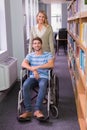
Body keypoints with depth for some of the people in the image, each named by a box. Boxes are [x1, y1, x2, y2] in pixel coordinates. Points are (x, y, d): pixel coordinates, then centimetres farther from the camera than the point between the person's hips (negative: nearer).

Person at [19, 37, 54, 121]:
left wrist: (36, 67, -14)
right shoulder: (30, 55, 16)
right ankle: (28, 111, -27)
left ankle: (37, 110, -36)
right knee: (25, 86, -31)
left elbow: (51, 65, -10)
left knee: (43, 85, -38)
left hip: (44, 77, -2)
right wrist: (33, 70, -18)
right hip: (32, 76, 2)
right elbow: (23, 64, -2)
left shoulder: (48, 54, 9)